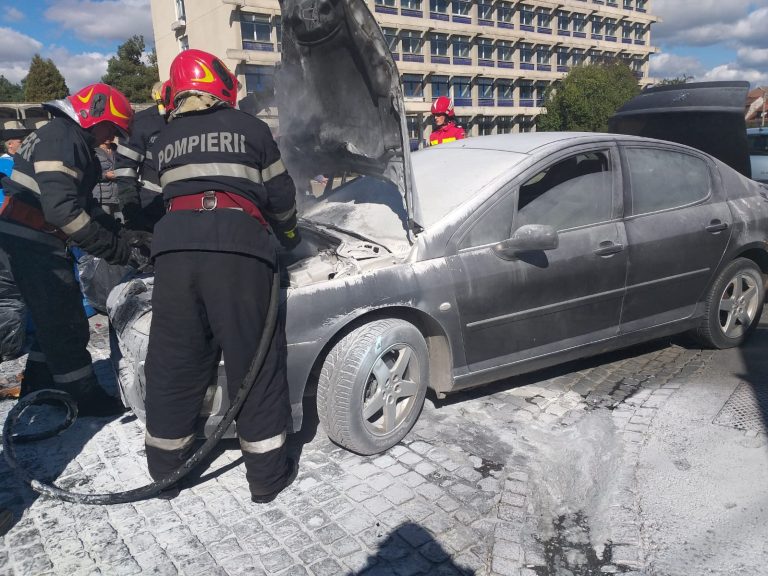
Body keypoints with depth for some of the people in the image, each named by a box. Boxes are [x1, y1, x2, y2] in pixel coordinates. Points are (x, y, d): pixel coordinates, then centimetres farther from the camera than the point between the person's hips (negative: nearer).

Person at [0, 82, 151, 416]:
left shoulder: (70, 138, 17)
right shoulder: (62, 137, -16)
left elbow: (84, 206, 16)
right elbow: (62, 209, -28)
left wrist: (125, 235, 4)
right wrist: (119, 249, -27)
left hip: (38, 241, 11)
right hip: (33, 241, -11)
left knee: (53, 319, 19)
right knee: (68, 324, -2)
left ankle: (38, 387, 33)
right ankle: (83, 396, 10)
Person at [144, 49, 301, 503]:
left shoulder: (165, 140, 24)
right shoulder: (250, 128, 14)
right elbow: (280, 196, 16)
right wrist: (289, 234, 34)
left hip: (174, 246, 4)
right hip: (236, 246, -4)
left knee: (174, 360, 13)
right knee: (255, 359, 4)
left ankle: (165, 463, 29)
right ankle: (268, 473, 13)